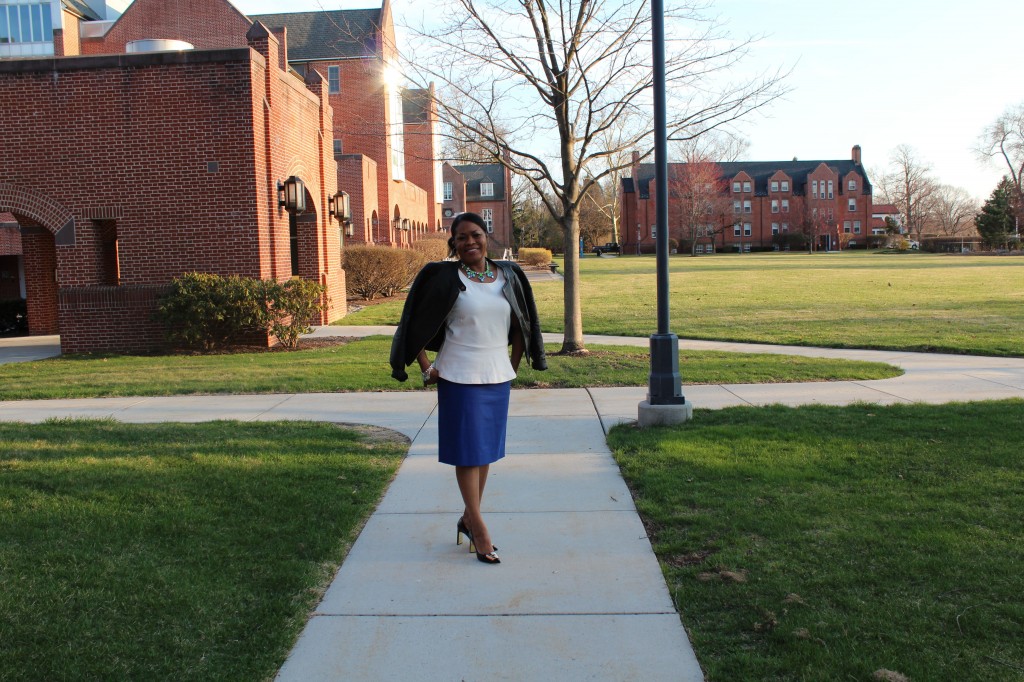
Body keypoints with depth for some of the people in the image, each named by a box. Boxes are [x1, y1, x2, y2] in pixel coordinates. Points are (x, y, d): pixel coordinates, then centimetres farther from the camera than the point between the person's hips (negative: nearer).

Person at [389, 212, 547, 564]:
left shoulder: (508, 275, 5)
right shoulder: (445, 278, -8)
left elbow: (520, 324, 16)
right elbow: (416, 325, -5)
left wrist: (514, 365, 12)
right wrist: (427, 369, -7)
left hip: (498, 377, 5)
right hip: (460, 377, -5)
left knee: (486, 449, 12)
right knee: (468, 452, 0)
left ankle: (468, 519, 27)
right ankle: (480, 531, 9)